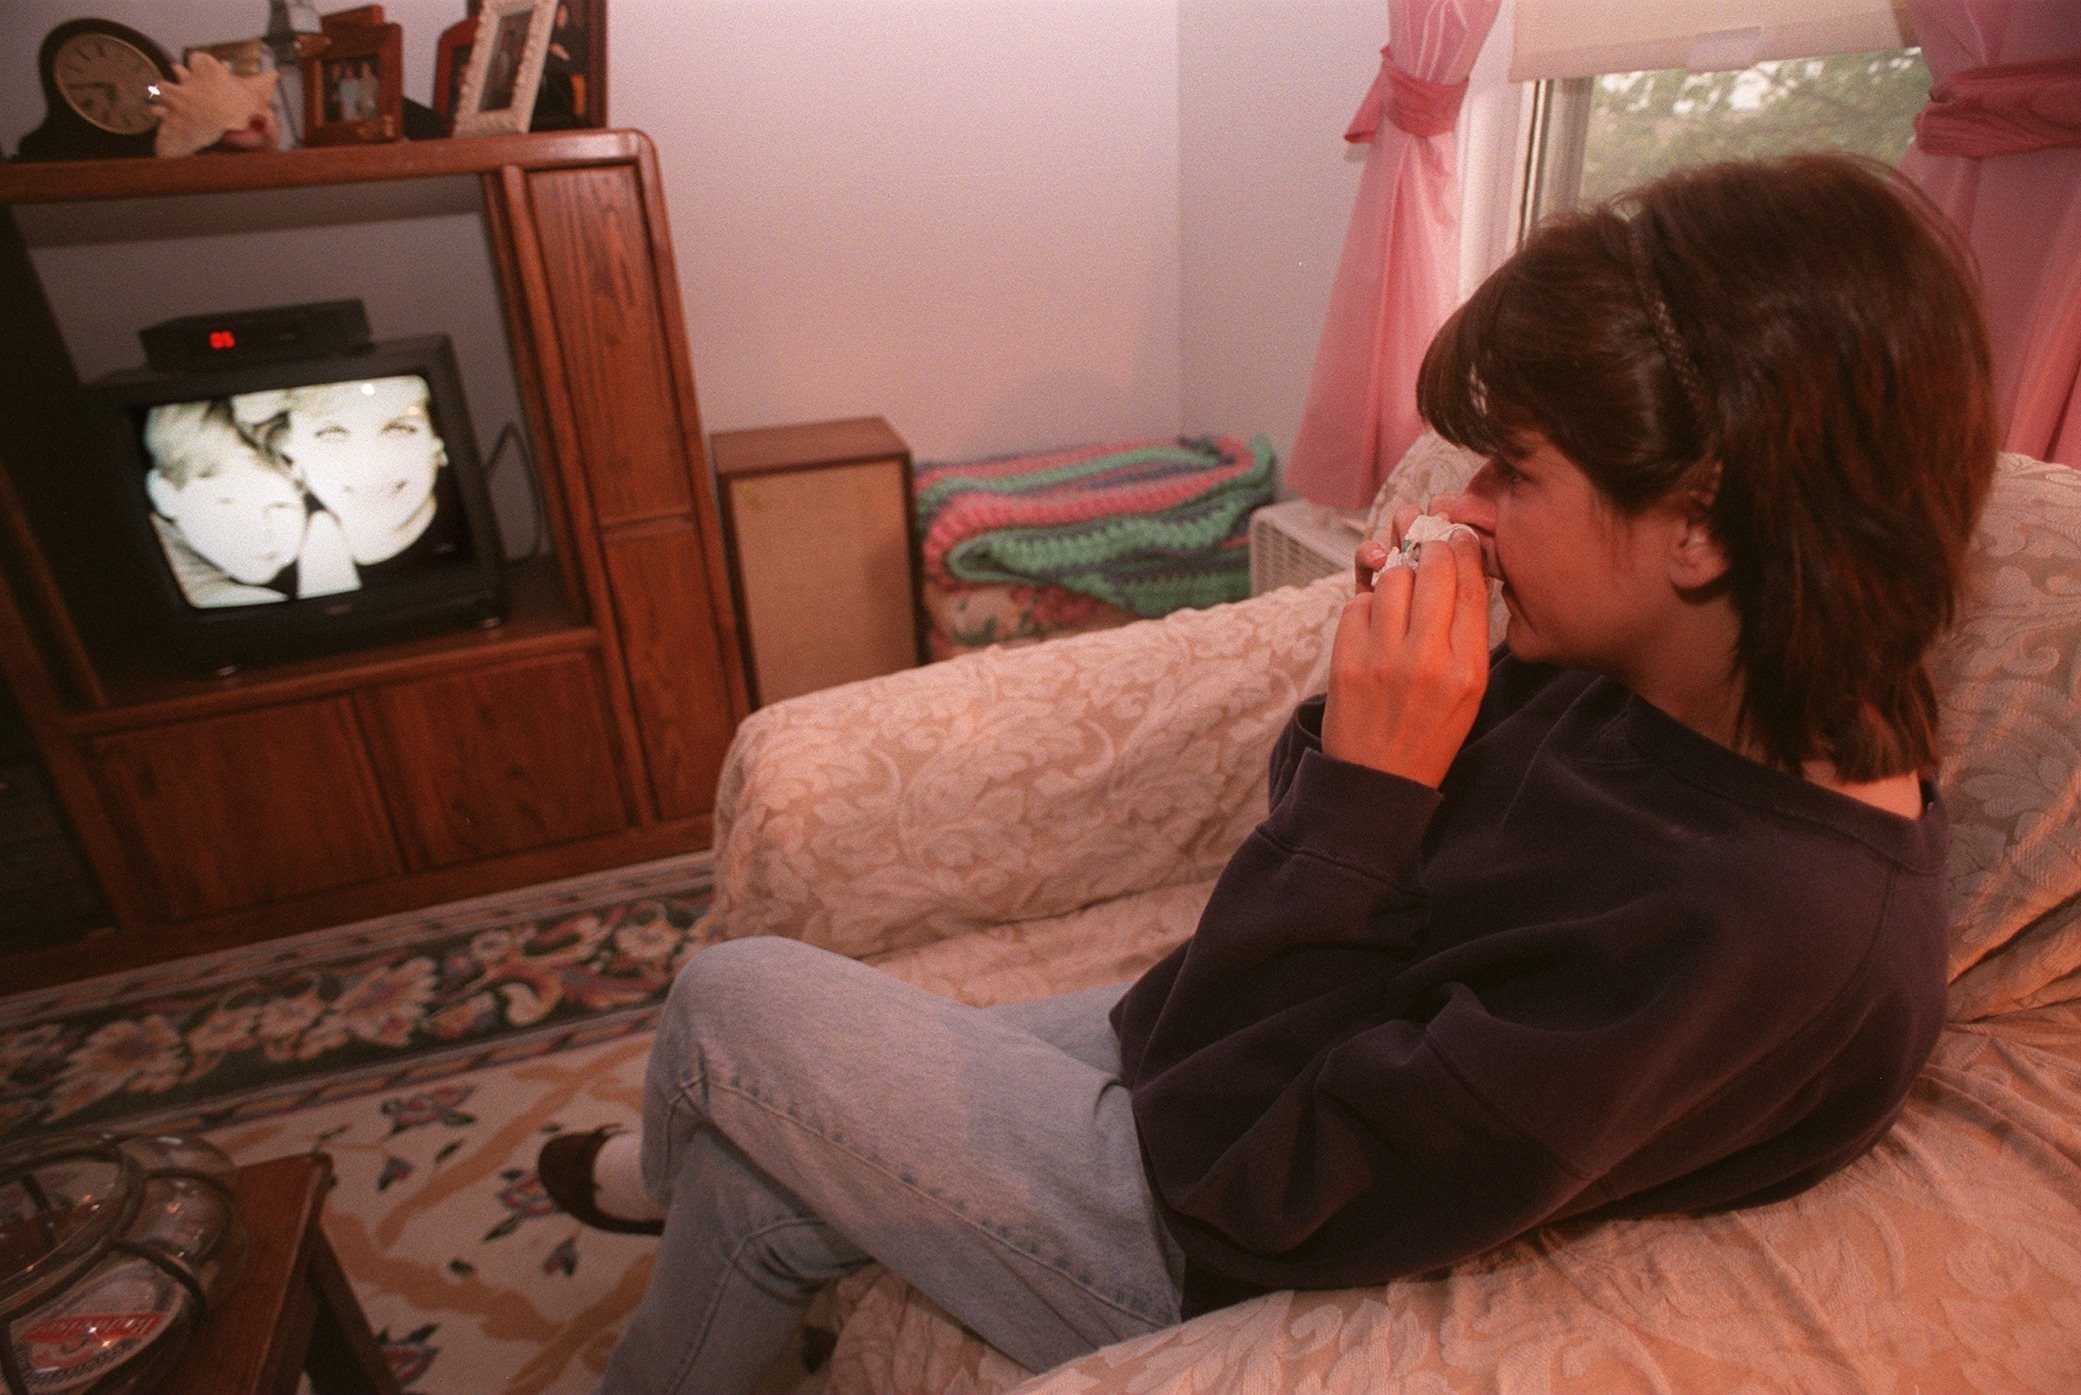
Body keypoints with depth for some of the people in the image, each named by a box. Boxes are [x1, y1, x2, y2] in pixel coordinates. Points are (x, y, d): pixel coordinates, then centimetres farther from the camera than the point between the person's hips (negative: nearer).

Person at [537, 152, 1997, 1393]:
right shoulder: (1634, 681, -6)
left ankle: (668, 1178, 39)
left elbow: (1264, 1181, -29)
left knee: (732, 1001, 3)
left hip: (1210, 1265, -7)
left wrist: (1364, 780, -32)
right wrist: (1390, 668, -14)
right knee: (768, 1192, 13)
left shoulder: (1762, 927, -33)